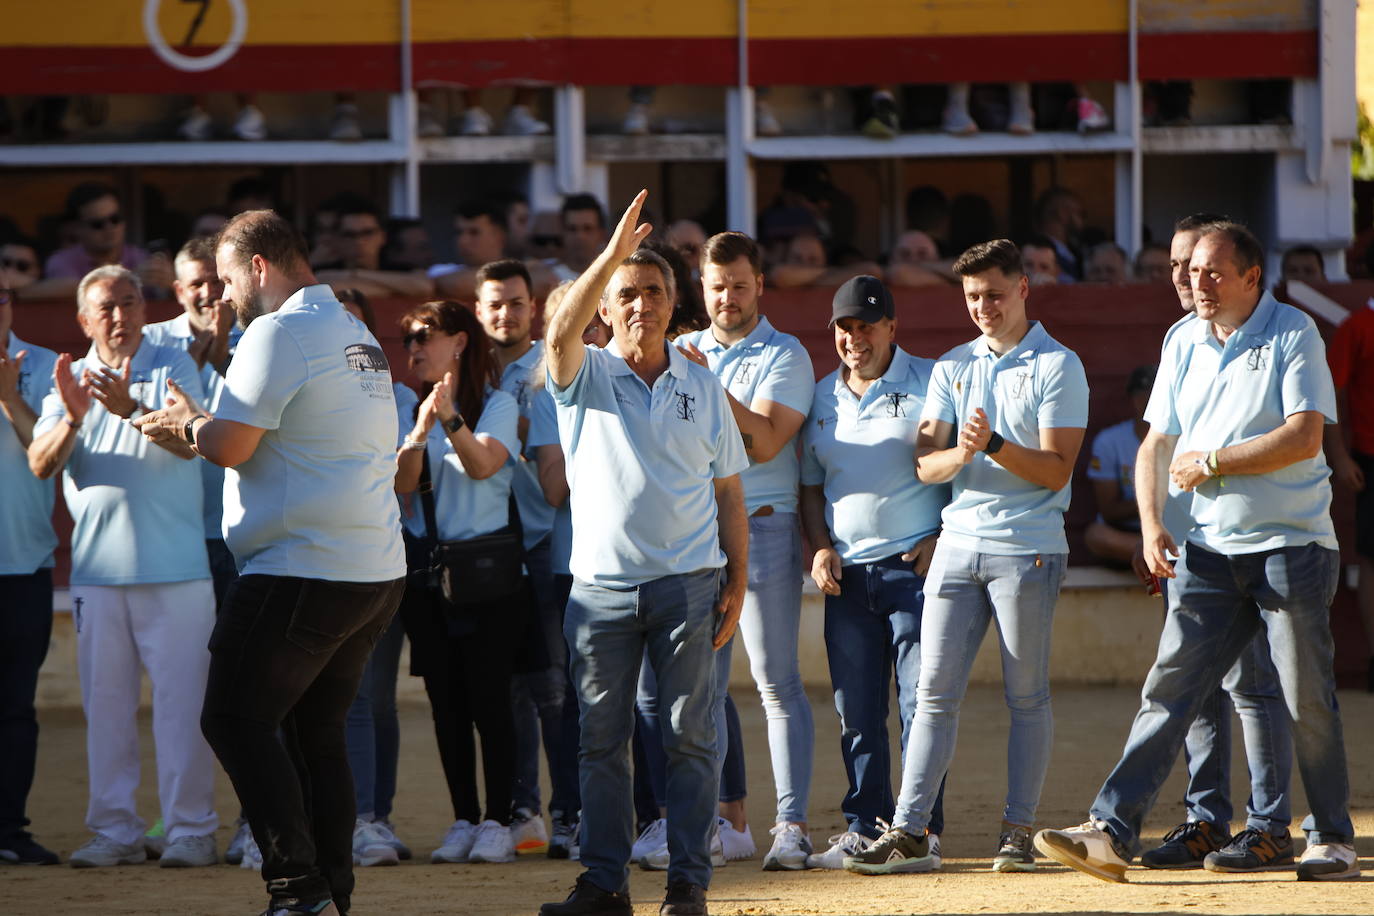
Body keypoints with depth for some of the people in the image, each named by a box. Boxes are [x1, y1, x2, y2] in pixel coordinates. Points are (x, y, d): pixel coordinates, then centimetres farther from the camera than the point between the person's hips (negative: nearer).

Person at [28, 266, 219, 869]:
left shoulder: (173, 367, 1)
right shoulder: (70, 380, 11)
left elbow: (188, 441, -16)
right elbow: (41, 464, -2)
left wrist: (131, 408, -33)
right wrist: (73, 417, -21)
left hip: (174, 565, -4)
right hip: (97, 566, 4)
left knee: (181, 699, -4)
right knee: (105, 703, 5)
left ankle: (191, 828, 0)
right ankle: (115, 831, 11)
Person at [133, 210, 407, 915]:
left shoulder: (279, 334, -12)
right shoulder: (358, 336, 18)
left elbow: (230, 445, -15)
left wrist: (188, 421, 5)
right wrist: (199, 429, 20)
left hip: (301, 569, -9)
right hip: (377, 572, 9)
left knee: (235, 719, -5)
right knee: (316, 731, 13)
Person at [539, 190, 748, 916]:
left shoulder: (702, 388, 10)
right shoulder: (586, 377, 4)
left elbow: (728, 493, 12)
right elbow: (560, 332, -21)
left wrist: (736, 581, 4)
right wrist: (612, 255, -29)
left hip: (687, 583, 0)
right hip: (601, 584, 0)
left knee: (689, 736, -1)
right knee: (601, 739, 3)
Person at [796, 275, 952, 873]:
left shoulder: (930, 384, 0)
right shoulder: (821, 398, 15)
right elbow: (810, 485, 20)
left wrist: (940, 538, -11)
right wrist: (821, 547, 5)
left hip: (916, 565, -5)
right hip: (846, 573, 5)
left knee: (921, 703, -8)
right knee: (855, 711, 6)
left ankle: (921, 831, -6)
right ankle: (864, 829, 12)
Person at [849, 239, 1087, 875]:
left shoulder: (1058, 366, 0)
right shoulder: (952, 368, 14)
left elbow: (1056, 469, -7)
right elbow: (924, 463, 6)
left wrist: (994, 445, -21)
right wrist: (959, 455, -16)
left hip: (1028, 548, -4)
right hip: (959, 542, 4)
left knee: (1026, 696, 1)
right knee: (935, 690, 1)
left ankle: (1018, 829, 5)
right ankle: (909, 827, 1)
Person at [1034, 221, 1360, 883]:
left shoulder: (1293, 335, -6)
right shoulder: (1184, 344, 11)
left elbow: (1304, 438, -16)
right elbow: (1157, 443, 13)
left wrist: (1210, 463, -13)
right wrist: (1152, 523, -3)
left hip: (1290, 547, -4)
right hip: (1209, 550, 4)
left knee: (1306, 700, 0)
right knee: (1169, 687, -4)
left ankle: (1332, 840, 13)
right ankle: (1112, 831, -11)